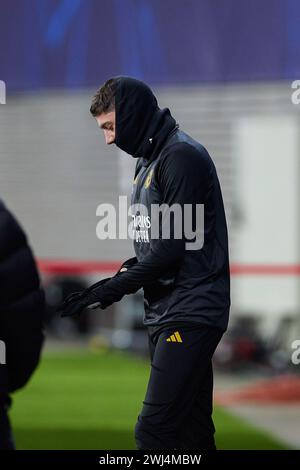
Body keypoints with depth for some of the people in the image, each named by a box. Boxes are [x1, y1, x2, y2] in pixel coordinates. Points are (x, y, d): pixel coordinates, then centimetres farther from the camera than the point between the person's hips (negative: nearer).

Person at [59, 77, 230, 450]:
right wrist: (129, 269, 3)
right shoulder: (148, 160, 18)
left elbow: (172, 248, -18)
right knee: (191, 429, 10)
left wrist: (113, 289, -14)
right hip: (164, 314, 10)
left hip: (189, 315, -10)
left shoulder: (182, 157, -13)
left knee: (153, 430, -16)